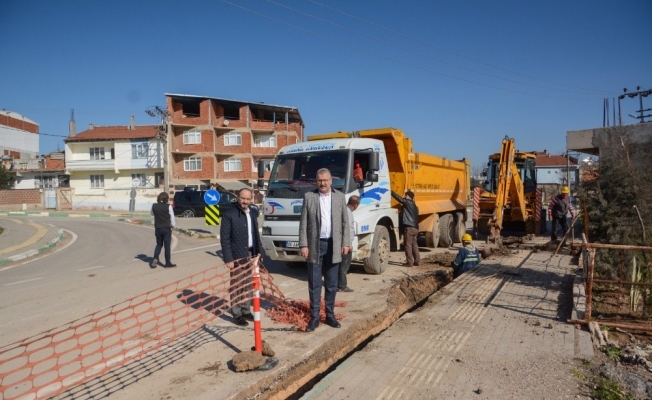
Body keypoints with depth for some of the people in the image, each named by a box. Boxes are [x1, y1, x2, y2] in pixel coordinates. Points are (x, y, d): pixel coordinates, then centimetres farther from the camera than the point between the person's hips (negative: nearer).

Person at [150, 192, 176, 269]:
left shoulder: (154, 206, 0)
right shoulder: (168, 206, -12)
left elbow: (152, 213, 20)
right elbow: (172, 218, -7)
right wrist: (173, 225, 9)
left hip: (158, 228, 4)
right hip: (167, 228, -3)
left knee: (159, 244, 19)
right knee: (167, 245, 4)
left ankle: (155, 259, 3)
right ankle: (168, 263, 10)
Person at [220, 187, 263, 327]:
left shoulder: (253, 213, 8)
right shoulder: (229, 214, -11)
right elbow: (224, 238, -12)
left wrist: (259, 251, 9)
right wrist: (228, 258, -16)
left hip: (251, 255, 6)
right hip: (237, 256, -6)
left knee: (248, 285, 14)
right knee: (236, 286, 4)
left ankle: (246, 311, 27)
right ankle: (237, 314, 15)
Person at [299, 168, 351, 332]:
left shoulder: (339, 197, 6)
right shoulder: (309, 197, 1)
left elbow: (345, 222, 6)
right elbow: (303, 223, -1)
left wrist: (346, 243, -1)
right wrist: (303, 245, -7)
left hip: (333, 245, 2)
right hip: (315, 245, -1)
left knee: (332, 284, 10)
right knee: (314, 284, 4)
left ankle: (330, 315, 23)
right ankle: (314, 317, 13)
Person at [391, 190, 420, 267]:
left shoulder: (408, 202, -8)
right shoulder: (414, 206, 20)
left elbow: (399, 198, -10)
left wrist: (391, 192, 0)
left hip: (409, 227, -9)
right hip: (415, 227, 9)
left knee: (408, 245, -6)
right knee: (414, 244, 12)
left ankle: (409, 262, -5)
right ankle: (417, 261, 14)